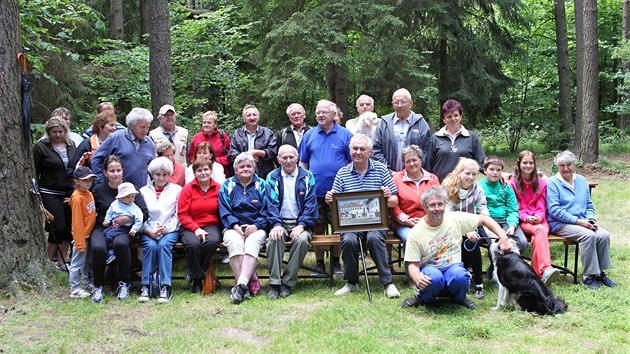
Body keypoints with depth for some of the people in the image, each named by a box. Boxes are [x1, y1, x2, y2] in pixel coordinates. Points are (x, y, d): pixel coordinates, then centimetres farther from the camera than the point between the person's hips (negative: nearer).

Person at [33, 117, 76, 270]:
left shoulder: (71, 145, 9)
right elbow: (34, 173, -3)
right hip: (51, 194, -5)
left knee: (69, 228, 4)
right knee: (58, 227, -8)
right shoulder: (40, 147, -5)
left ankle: (61, 262, 18)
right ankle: (48, 262, 9)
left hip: (70, 192, 5)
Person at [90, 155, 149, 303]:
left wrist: (128, 218, -18)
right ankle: (98, 286, -9)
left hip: (124, 229, -1)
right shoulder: (98, 190, 4)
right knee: (98, 247, -33)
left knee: (120, 243, -36)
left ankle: (124, 283, -13)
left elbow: (145, 214, -4)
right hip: (102, 228, 1)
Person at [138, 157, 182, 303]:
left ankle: (165, 287, -33)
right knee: (150, 245, -30)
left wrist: (165, 228, -11)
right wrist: (149, 231, -11)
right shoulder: (144, 191, 16)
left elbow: (178, 215, 6)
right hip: (148, 231, 1)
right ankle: (145, 286, -27)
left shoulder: (177, 190, 13)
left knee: (164, 245, -31)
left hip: (170, 230, -1)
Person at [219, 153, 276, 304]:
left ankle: (241, 284, -44)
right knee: (235, 243, -34)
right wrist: (235, 226, -11)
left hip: (256, 228, 0)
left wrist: (256, 226, -12)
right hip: (234, 228, 1)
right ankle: (250, 283, -36)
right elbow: (224, 211, 6)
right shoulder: (227, 186, 15)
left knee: (252, 243, -34)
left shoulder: (262, 185, 14)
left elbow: (268, 210, 5)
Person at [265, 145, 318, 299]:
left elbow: (310, 204, 0)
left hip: (300, 224, 0)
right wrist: (276, 225, -17)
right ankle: (274, 283, -24)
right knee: (274, 238, -32)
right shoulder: (272, 177, 9)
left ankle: (287, 283, -20)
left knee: (302, 239, -32)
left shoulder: (307, 177, 7)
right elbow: (271, 204, 0)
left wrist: (301, 225, -14)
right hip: (280, 222, 0)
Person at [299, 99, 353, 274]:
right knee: (318, 227, 7)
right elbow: (303, 162, 13)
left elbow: (353, 161, 3)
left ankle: (336, 262, 18)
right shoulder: (309, 135, 9)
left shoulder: (345, 135, 2)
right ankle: (319, 263, 17)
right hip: (315, 191, 2)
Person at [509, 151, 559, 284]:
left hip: (539, 220, 3)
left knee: (537, 236, -34)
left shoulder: (541, 183, 16)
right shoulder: (513, 183, 6)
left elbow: (541, 206, 11)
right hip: (522, 221, -3)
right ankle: (546, 269, -53)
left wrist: (539, 217, -12)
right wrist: (527, 218, -15)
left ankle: (539, 272, -46)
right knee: (540, 230, -35)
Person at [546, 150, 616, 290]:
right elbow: (554, 210, -12)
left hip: (582, 222, 6)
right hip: (560, 224, -6)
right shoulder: (552, 183, -4)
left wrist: (591, 219, -1)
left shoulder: (582, 181, 16)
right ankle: (588, 276, -20)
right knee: (588, 235, -30)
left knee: (604, 235, -20)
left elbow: (589, 205, 22)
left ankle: (600, 272, -6)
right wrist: (577, 221, -16)